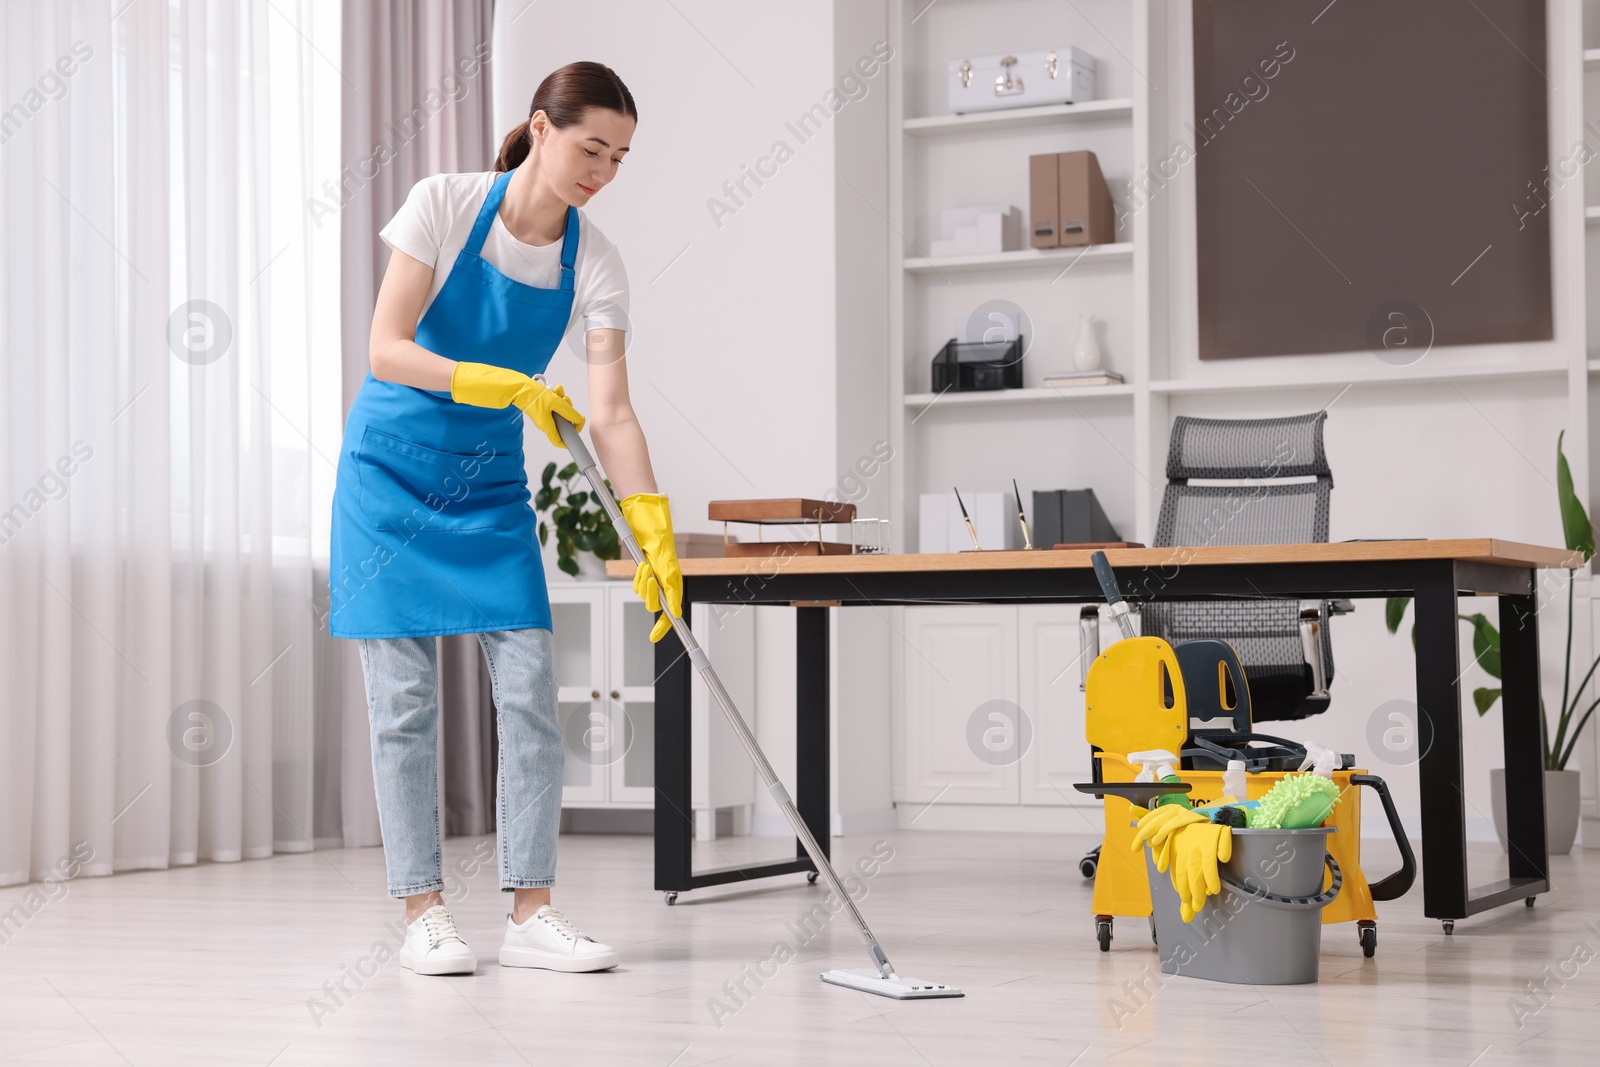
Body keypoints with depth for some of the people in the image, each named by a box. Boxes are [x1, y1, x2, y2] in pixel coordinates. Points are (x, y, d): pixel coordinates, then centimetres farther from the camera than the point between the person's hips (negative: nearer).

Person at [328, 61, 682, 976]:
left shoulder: (594, 260, -7)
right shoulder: (446, 203, -15)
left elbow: (611, 412, -13)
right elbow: (386, 350, -20)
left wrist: (654, 529, -25)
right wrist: (498, 384, -33)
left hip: (491, 486, 3)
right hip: (392, 471, -3)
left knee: (531, 690, -4)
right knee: (406, 698, -4)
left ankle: (532, 909, 4)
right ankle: (424, 910, 5)